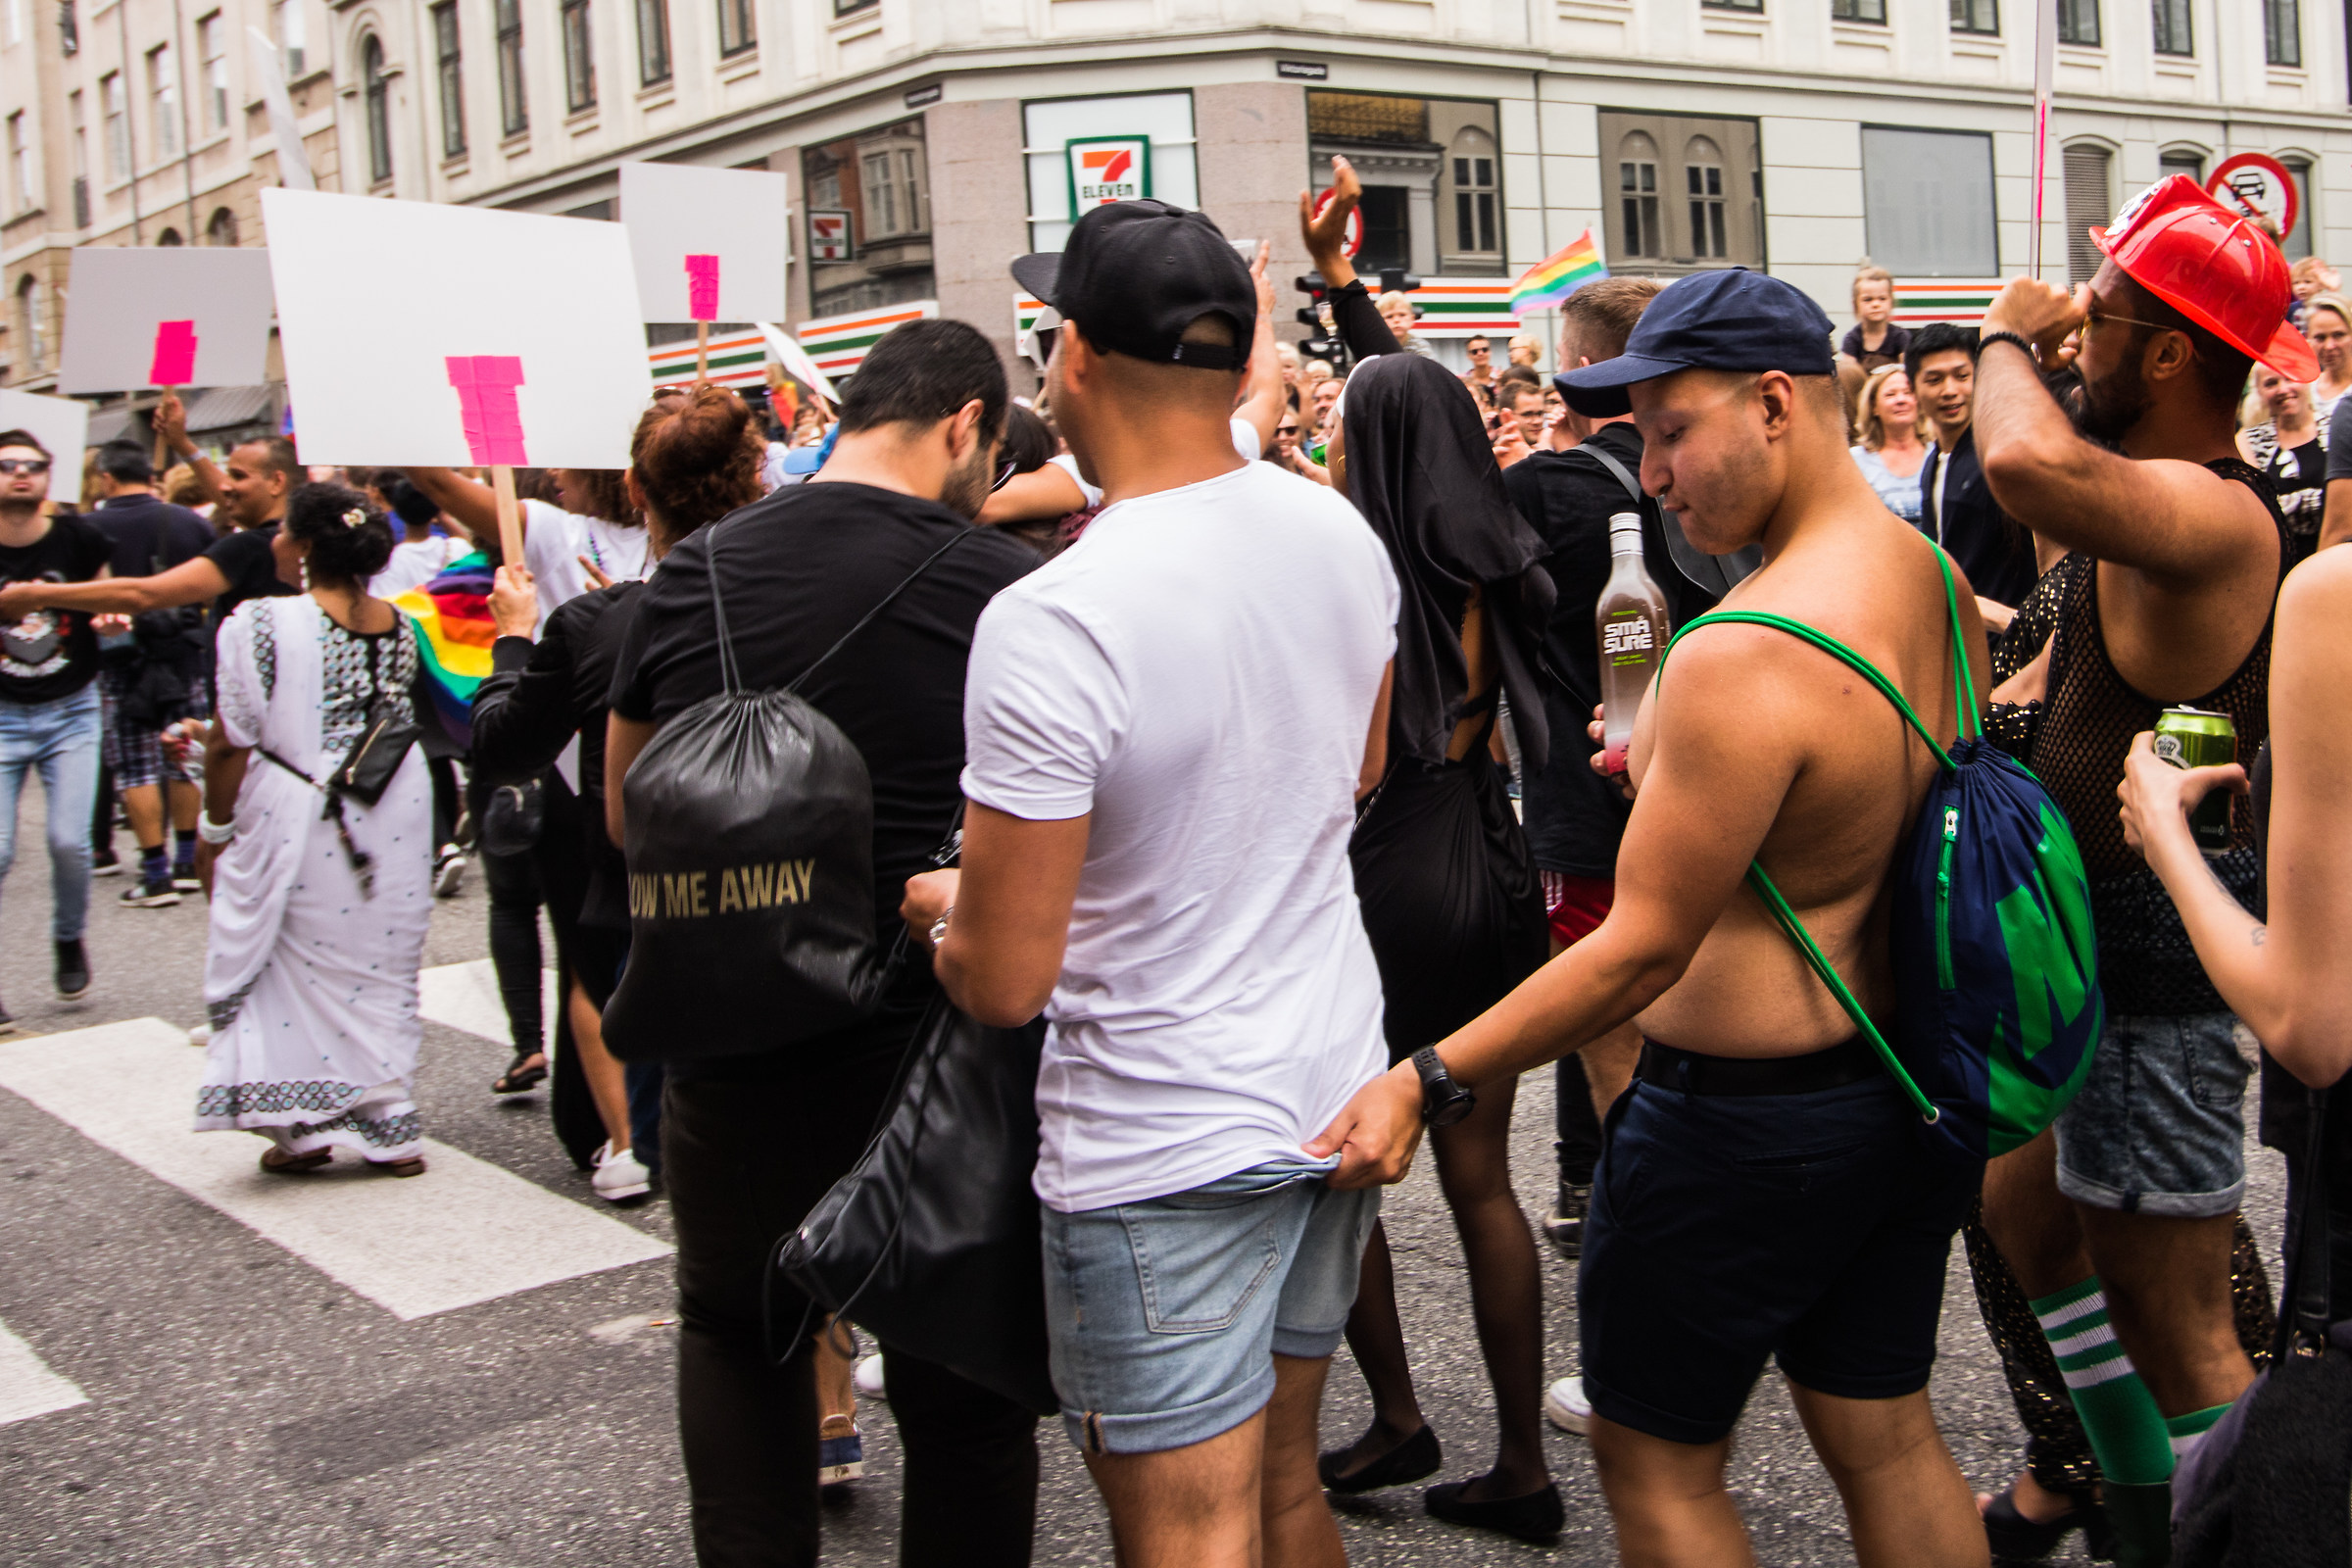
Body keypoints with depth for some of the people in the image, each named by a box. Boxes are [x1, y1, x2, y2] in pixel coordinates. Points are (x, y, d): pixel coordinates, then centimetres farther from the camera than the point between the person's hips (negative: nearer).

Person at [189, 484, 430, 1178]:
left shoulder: (260, 624, -16)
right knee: (382, 968, 13)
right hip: (394, 817, 5)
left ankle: (305, 1125, 11)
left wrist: (214, 831, -1)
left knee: (293, 964, 10)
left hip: (297, 820, -5)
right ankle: (393, 1126, 17)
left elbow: (233, 743, -12)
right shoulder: (398, 625, 1)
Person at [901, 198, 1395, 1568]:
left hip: (1163, 1145, -7)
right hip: (1336, 1089, 7)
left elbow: (1005, 981, -19)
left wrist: (941, 906, 2)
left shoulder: (1050, 624, -24)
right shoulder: (1343, 538, 0)